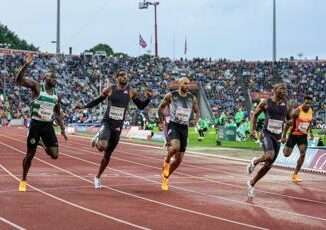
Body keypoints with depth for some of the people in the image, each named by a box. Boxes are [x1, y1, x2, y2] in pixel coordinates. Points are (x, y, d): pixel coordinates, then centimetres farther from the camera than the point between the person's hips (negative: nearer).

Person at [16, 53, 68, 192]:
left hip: (48, 126, 4)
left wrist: (62, 129, 17)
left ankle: (46, 148, 30)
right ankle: (23, 180, 21)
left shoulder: (57, 95, 10)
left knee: (55, 155, -7)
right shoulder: (36, 87, -5)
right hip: (36, 125, -4)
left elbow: (57, 114, 22)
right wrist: (26, 65, -31)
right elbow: (19, 80, -19)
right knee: (30, 154, 1)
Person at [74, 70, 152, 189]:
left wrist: (148, 98, -7)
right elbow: (96, 101, 9)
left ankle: (98, 177, 31)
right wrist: (83, 106, -3)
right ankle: (96, 139, 8)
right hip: (107, 122, -3)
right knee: (102, 146, -30)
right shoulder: (109, 90, -3)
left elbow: (141, 106, 11)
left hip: (118, 126, 3)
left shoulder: (131, 92, 3)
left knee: (108, 154, 12)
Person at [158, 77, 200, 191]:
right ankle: (166, 161, -2)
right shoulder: (171, 95, -3)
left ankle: (165, 177, 26)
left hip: (184, 128, 4)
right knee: (175, 147, -34)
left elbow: (197, 112, 18)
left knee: (179, 159, 4)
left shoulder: (192, 98, 5)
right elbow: (161, 107, 9)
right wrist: (161, 121, 3)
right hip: (173, 126, -4)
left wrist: (196, 119, -3)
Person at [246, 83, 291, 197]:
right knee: (269, 156, -31)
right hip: (267, 134, -4)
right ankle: (254, 161, 1)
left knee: (268, 165, 6)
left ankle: (252, 183, 23)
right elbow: (254, 115, 7)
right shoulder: (266, 102, -3)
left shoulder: (285, 104, 6)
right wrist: (253, 129, -3)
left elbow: (290, 119, 18)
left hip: (278, 137, 4)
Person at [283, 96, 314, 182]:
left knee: (303, 154, -13)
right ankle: (285, 148, 41)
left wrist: (311, 132, 14)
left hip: (303, 136, 4)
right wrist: (284, 135, -13)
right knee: (287, 154, -1)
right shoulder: (297, 111, -20)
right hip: (294, 135, -4)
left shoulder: (311, 112, -2)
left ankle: (295, 175, -5)